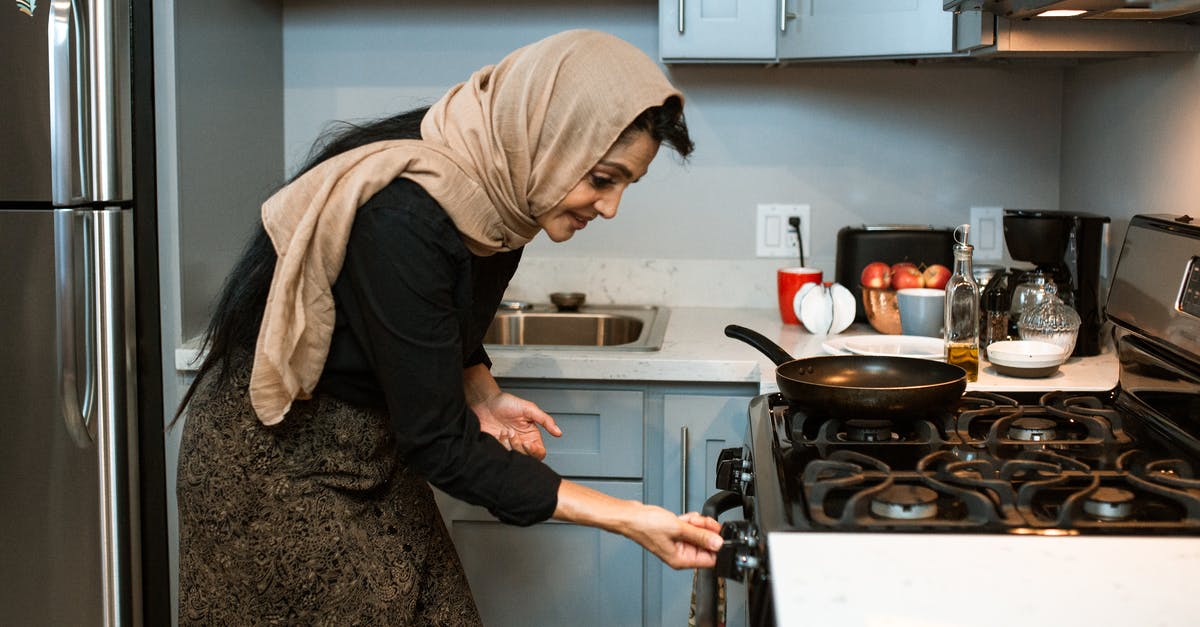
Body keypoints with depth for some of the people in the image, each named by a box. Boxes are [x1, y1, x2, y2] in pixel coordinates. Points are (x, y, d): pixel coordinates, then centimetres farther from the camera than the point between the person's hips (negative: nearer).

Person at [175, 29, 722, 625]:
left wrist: (483, 396, -8)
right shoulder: (402, 217, -32)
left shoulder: (504, 191, -7)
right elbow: (437, 442, -29)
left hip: (377, 448, 8)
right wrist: (626, 518, -28)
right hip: (279, 457, -7)